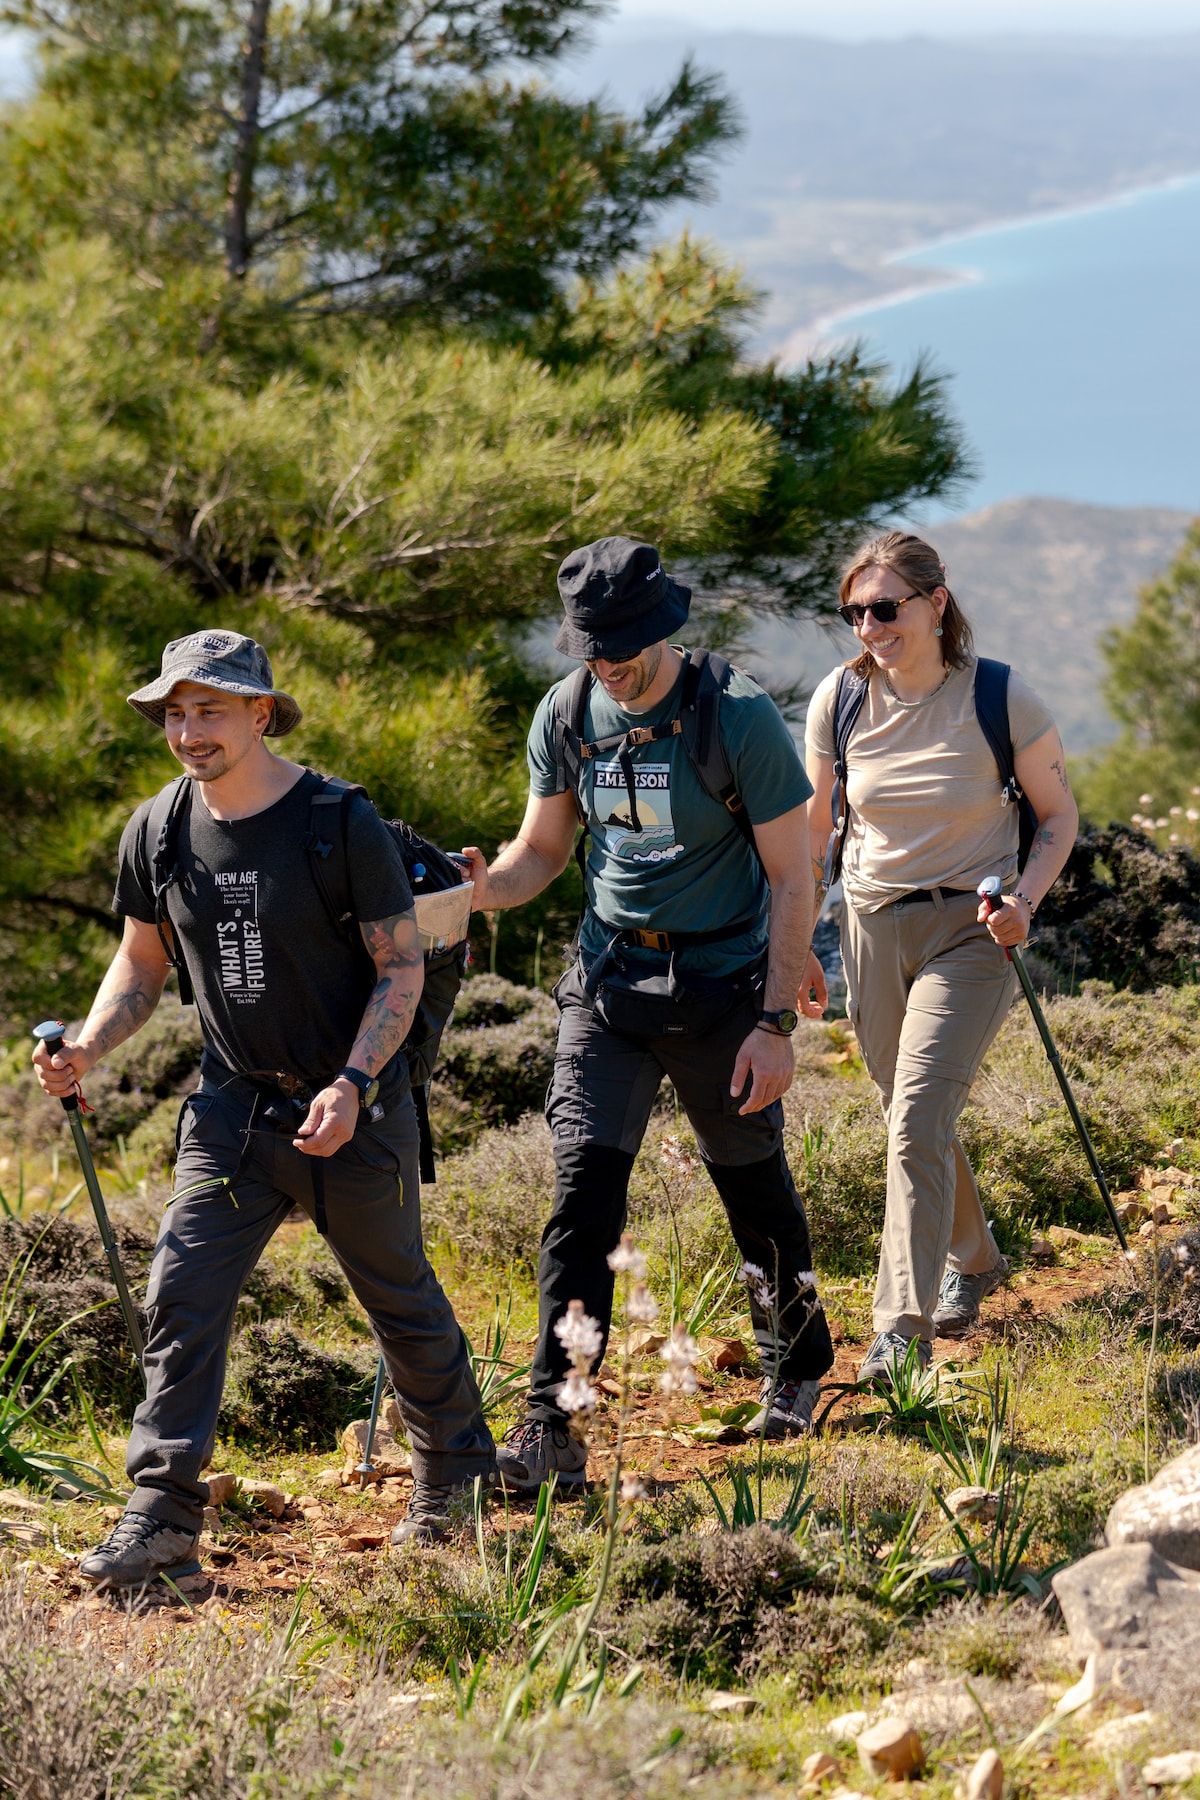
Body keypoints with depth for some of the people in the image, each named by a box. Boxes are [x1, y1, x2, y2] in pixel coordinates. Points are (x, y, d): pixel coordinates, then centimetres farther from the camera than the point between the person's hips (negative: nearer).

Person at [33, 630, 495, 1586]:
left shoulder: (345, 825, -15)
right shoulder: (158, 833, -2)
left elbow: (402, 969, -11)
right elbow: (142, 966, 11)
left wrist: (351, 1084, -23)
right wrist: (86, 1050, -7)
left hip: (353, 1109, -3)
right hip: (232, 1106, 3)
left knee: (401, 1300, 11)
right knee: (181, 1296, -8)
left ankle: (456, 1472, 33)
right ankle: (163, 1516, -4)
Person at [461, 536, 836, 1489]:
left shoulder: (742, 717, -14)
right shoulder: (566, 716, -2)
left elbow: (790, 879, -10)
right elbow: (545, 847, 11)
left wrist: (777, 1023, -15)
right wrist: (486, 889, -13)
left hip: (723, 984, -2)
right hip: (609, 981, 3)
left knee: (756, 1189, 11)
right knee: (584, 1187, -10)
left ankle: (798, 1367, 37)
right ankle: (551, 1427, -11)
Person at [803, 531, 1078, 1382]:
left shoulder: (1002, 700, -11)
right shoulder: (839, 700, -2)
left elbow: (1059, 816, 0)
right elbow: (813, 828, 9)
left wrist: (1024, 901, -17)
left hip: (968, 929, -4)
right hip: (873, 926, 4)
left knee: (919, 1116, -18)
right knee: (916, 1118, 15)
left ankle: (904, 1326, -17)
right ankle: (973, 1258, 43)